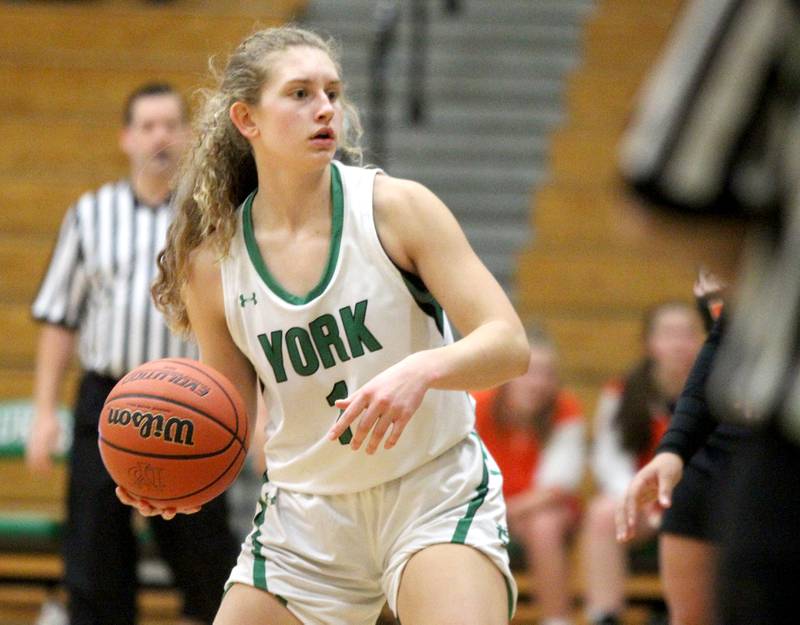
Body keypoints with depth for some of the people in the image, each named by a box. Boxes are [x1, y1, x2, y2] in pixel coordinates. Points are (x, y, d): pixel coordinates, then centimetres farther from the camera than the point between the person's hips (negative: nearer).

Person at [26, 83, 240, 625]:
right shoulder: (90, 216, 9)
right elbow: (59, 321, 11)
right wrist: (45, 412, 4)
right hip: (105, 402, 1)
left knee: (205, 553, 0)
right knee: (94, 558, 0)